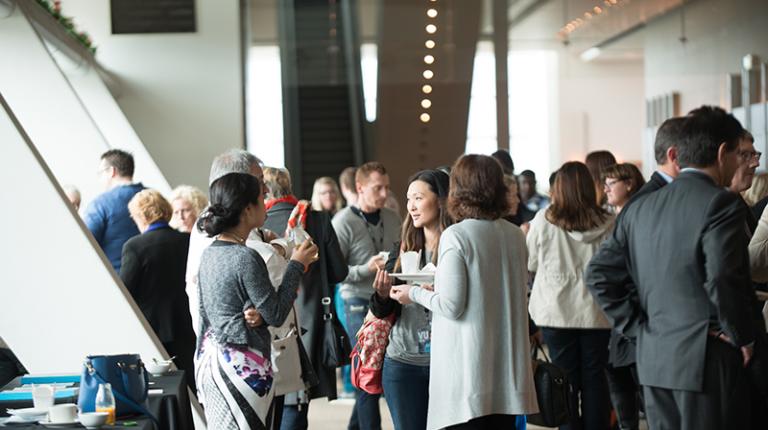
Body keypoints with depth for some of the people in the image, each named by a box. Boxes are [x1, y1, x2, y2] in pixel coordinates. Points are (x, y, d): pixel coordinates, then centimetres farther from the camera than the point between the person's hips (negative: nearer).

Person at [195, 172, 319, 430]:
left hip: (212, 357, 9)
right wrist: (297, 265, -5)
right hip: (242, 364, -9)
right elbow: (275, 315, -12)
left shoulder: (209, 253, 8)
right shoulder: (246, 258, -17)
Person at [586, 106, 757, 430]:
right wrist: (743, 338, -8)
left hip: (653, 361, 7)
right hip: (707, 360, -7)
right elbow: (723, 280, -22)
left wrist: (637, 325, 10)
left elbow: (599, 274, 9)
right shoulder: (721, 203, -11)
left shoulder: (640, 208, 10)